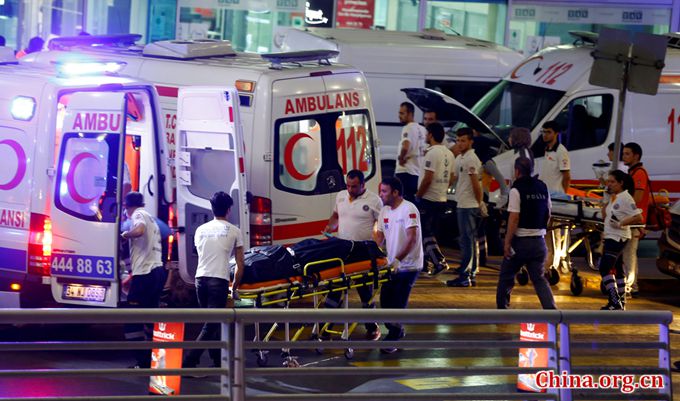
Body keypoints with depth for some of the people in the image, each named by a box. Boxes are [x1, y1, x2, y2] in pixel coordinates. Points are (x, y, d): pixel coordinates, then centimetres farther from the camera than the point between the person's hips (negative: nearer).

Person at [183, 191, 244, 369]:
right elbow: (240, 264, 7)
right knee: (211, 325, -6)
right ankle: (189, 362, -18)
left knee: (211, 321, 18)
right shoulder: (234, 231, 5)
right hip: (219, 280, -5)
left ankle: (218, 361, 22)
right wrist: (234, 288, 20)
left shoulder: (201, 230, 15)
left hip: (200, 279, 5)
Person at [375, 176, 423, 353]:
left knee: (397, 303, -9)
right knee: (385, 301, 9)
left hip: (408, 266, -8)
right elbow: (380, 236, 10)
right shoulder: (384, 211, 8)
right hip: (392, 265, 8)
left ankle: (392, 339, 0)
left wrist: (397, 259, -28)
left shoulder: (409, 209, -16)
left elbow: (412, 239, -23)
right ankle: (397, 332, 27)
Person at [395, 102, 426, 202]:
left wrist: (401, 158, -14)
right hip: (418, 173, 9)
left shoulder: (408, 128, -12)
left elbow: (405, 147, -30)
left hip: (405, 172, -9)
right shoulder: (421, 129, 15)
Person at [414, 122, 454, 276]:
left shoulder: (432, 153, -16)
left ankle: (439, 261, -15)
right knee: (429, 232, 16)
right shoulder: (449, 154, 12)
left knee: (424, 232, -5)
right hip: (442, 200, 9)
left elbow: (428, 178, -21)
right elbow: (451, 179, 16)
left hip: (428, 200, -9)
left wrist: (418, 195, -11)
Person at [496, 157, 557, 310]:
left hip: (521, 240, -5)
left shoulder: (517, 189, -11)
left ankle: (502, 307, 19)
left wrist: (507, 242, -13)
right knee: (539, 278, 6)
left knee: (506, 275, 12)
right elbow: (548, 214, 15)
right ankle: (551, 308, -10)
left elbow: (514, 218, -16)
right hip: (539, 241, 5)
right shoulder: (543, 188, 7)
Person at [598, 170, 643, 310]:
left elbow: (638, 218, -20)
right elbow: (604, 216, 21)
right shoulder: (614, 198, 13)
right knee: (617, 270, 14)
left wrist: (620, 223, -25)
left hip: (618, 238, -10)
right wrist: (606, 199, 9)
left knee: (605, 269, -15)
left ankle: (615, 301, -17)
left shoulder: (625, 198, -15)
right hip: (611, 237, 10)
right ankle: (620, 302, 20)